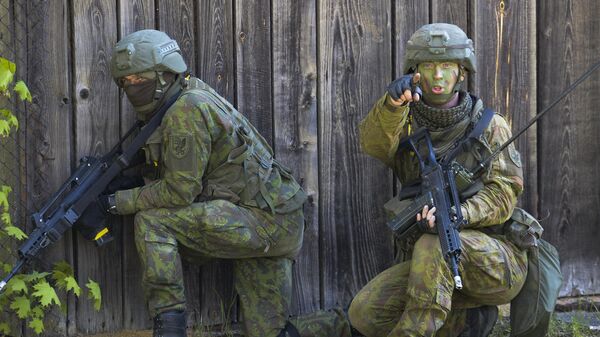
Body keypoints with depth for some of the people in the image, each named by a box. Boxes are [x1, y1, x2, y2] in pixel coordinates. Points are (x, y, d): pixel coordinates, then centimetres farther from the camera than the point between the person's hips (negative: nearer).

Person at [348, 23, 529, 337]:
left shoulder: (490, 127, 1)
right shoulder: (405, 126, 7)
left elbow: (502, 194, -9)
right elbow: (374, 142, -18)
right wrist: (393, 102, -41)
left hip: (498, 260, -4)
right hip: (438, 266, 4)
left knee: (434, 244, -36)